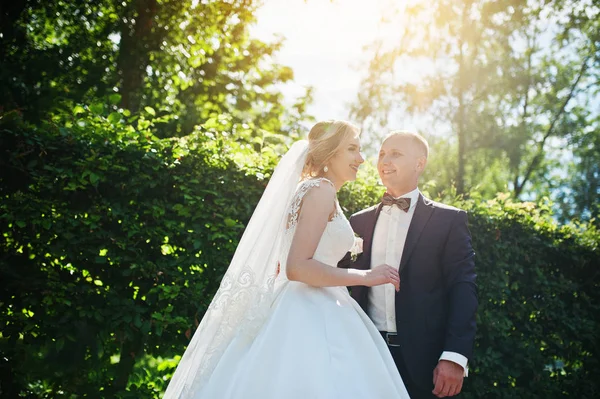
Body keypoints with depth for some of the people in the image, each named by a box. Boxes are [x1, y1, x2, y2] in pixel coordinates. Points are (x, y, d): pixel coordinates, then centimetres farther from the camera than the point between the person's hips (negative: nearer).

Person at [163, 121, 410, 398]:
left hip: (308, 314, 10)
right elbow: (297, 267, -19)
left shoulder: (309, 191, 19)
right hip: (310, 319, -10)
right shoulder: (321, 189, -9)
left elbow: (286, 265, 20)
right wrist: (365, 276, -14)